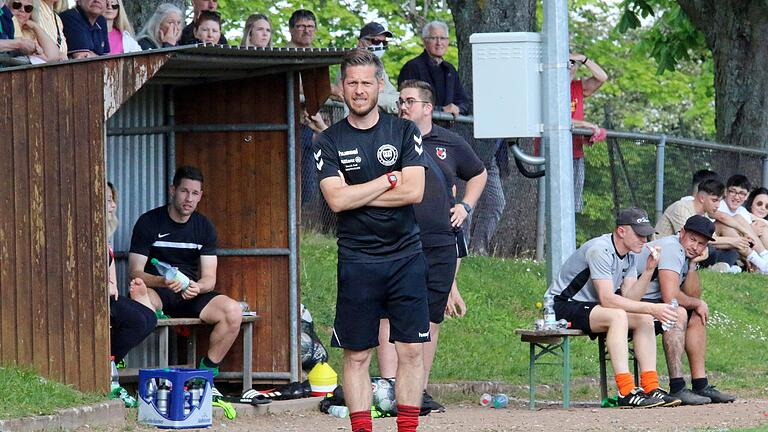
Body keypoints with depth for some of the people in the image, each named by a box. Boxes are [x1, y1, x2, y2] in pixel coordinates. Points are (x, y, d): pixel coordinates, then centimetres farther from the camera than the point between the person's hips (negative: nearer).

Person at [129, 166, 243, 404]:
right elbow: (135, 272, -9)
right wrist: (162, 282, -31)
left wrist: (197, 287, -23)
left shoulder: (204, 227, 8)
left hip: (192, 293, 4)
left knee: (233, 311, -25)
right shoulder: (149, 222, -3)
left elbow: (209, 278, 2)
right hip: (157, 292, -4)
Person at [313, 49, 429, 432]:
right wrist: (390, 179, -6)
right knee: (356, 354, 0)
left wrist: (358, 196, -7)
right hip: (357, 260, 0)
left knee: (411, 350, -1)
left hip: (405, 256, 0)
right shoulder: (330, 142, 4)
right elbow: (336, 199, -9)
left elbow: (414, 191, -7)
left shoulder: (404, 132, 6)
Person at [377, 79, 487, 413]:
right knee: (391, 318, -12)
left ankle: (420, 391, 16)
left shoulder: (450, 144, 11)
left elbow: (478, 174, 28)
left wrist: (466, 207, 16)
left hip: (440, 247, 3)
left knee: (431, 321, 8)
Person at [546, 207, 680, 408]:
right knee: (617, 316, -32)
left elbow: (629, 298, -5)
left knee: (644, 319, -7)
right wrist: (651, 308, -32)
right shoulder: (600, 250, -23)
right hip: (563, 307, -9)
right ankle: (626, 392, -37)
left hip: (589, 306, 9)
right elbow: (607, 299, -30)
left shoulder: (630, 256, 5)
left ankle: (650, 388, -13)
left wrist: (648, 271, -17)